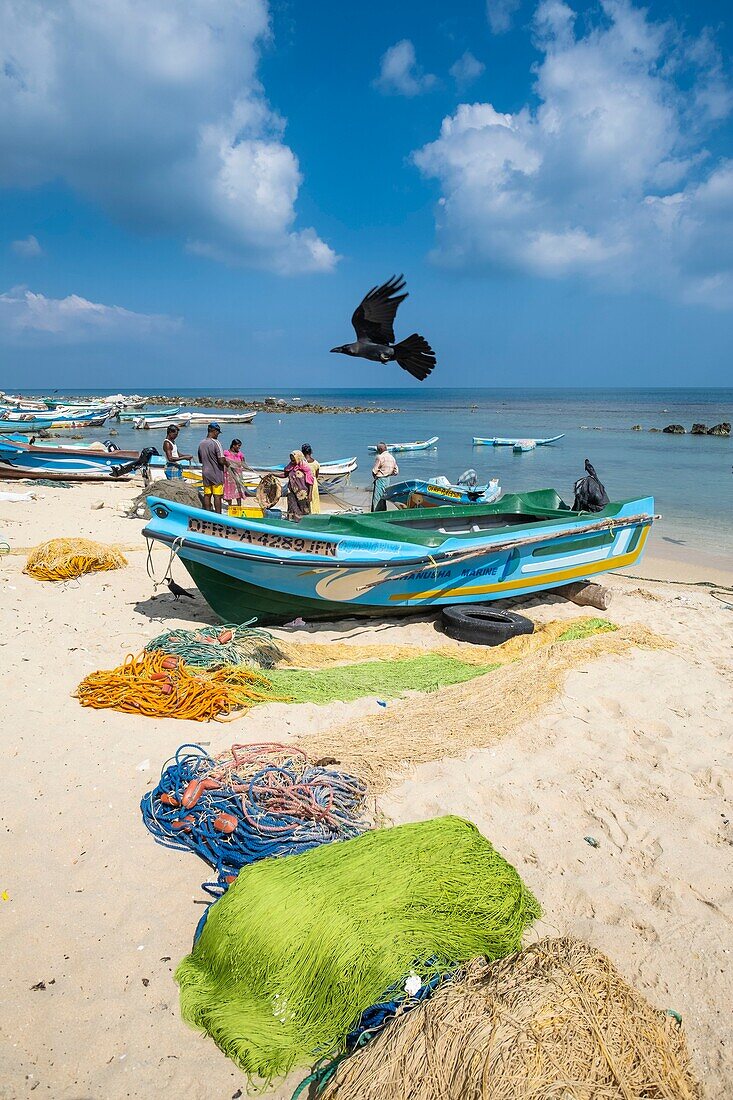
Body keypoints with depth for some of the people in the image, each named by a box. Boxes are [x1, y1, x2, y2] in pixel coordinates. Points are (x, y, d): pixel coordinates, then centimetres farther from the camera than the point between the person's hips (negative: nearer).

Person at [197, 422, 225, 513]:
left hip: (205, 474, 6)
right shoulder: (216, 443, -15)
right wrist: (226, 462, 0)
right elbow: (221, 460, -19)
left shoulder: (201, 443, 5)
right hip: (216, 474, -6)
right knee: (217, 496, -2)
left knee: (207, 495, 10)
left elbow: (200, 460, 15)